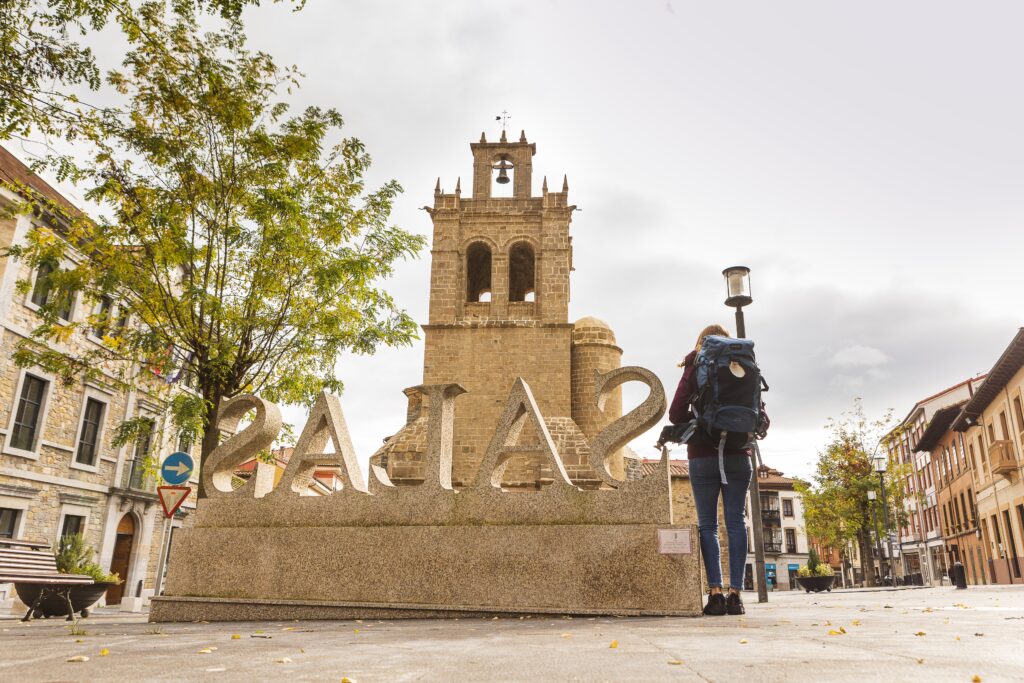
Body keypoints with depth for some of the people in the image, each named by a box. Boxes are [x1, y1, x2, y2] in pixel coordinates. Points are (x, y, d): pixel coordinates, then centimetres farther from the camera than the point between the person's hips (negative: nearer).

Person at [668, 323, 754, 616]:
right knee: (736, 522, 3)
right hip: (738, 455, 2)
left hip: (703, 456, -2)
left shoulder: (695, 370, 0)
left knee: (707, 524, 2)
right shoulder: (742, 370, 7)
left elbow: (676, 413, -8)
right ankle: (735, 594, 0)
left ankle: (715, 593, -5)